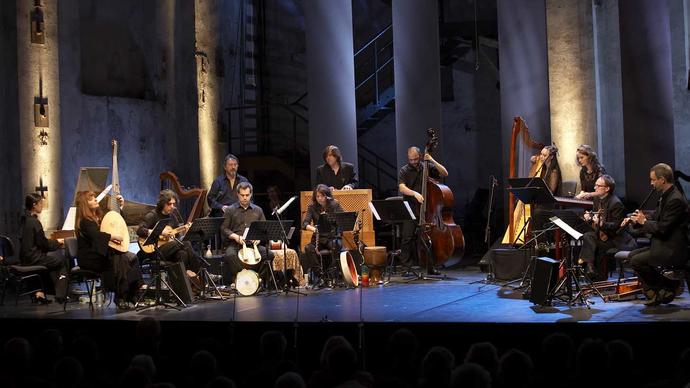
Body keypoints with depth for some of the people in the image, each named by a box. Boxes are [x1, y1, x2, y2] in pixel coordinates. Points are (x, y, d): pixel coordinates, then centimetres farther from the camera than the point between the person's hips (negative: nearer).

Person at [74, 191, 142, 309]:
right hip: (89, 258, -8)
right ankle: (120, 297, -23)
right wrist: (114, 237, -23)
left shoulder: (99, 216, 16)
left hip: (101, 253, 8)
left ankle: (133, 296, -16)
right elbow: (96, 235, -29)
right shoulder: (85, 221, -11)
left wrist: (121, 206, 22)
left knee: (132, 257, -14)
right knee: (120, 260, -29)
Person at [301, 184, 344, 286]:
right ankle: (318, 274, -22)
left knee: (337, 246, -36)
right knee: (308, 248, -31)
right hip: (319, 238, 1)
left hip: (333, 237, -1)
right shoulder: (312, 207, 3)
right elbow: (304, 224, -7)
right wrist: (313, 228, -29)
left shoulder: (335, 205, 1)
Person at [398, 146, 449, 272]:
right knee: (408, 237, -10)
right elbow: (401, 188, -10)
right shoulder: (404, 171, 3)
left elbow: (444, 173, 3)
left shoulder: (428, 167, 10)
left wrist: (432, 161, -7)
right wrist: (415, 193, -26)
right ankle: (405, 265, -4)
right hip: (411, 209, -2)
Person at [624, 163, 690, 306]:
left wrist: (644, 221, -11)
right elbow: (655, 219, 18)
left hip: (674, 250, -11)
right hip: (664, 245, 11)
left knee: (637, 261, -14)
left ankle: (667, 288, 0)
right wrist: (634, 220, 3)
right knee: (632, 255, 10)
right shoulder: (666, 196, 11)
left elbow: (662, 229, -25)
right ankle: (654, 290, 11)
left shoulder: (675, 200, -21)